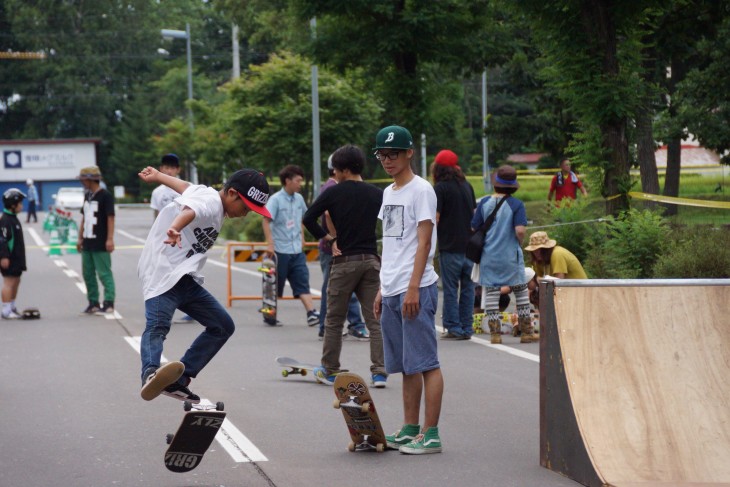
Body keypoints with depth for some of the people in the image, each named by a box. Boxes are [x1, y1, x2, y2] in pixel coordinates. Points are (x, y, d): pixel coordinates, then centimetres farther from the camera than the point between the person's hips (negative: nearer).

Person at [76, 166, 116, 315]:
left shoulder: (105, 196, -10)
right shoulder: (87, 196, 14)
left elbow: (110, 218, -13)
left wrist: (109, 239, -18)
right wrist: (80, 238, 18)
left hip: (100, 244, -8)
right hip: (87, 243, 8)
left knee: (104, 274, -5)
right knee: (88, 274, 11)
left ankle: (108, 303, -2)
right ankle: (93, 303, 18)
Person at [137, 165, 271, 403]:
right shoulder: (211, 202, -14)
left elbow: (186, 187, 36)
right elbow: (189, 210, -36)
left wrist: (158, 176, 54)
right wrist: (174, 230, -58)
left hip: (186, 280, 10)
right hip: (163, 274, -10)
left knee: (223, 326, 11)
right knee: (158, 324, -32)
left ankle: (177, 381, 8)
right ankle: (151, 373, -58)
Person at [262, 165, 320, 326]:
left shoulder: (299, 198, 9)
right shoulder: (276, 199, -10)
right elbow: (266, 221, -14)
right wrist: (270, 244, -21)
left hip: (297, 250, 5)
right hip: (280, 250, -5)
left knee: (302, 283, -6)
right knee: (275, 286, 6)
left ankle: (311, 313, -15)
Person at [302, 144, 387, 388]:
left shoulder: (334, 192, -5)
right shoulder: (377, 194, 3)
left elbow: (308, 218, -10)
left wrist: (328, 238, 0)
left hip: (344, 261, -3)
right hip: (371, 260, 3)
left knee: (334, 320, 9)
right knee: (375, 320, 4)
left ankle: (329, 371, 15)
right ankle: (379, 372, -1)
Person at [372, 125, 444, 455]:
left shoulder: (421, 190, -7)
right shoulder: (388, 193, 18)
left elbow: (424, 242, -13)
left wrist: (413, 288, -18)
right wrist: (382, 289, 18)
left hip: (416, 289, -9)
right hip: (391, 291, 9)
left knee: (425, 362, -7)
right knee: (406, 365, 12)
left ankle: (430, 434, -7)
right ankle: (409, 430, 18)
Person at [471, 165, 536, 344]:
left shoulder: (484, 202, 0)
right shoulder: (516, 204, -9)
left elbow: (475, 227, 3)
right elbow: (520, 230, -19)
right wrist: (519, 242, 1)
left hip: (488, 256, 2)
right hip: (510, 256, -2)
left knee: (491, 294, 8)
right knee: (521, 293, 10)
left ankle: (495, 333, 5)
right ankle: (526, 333, 10)